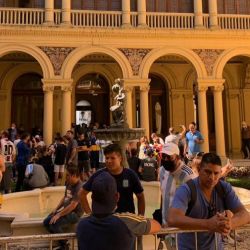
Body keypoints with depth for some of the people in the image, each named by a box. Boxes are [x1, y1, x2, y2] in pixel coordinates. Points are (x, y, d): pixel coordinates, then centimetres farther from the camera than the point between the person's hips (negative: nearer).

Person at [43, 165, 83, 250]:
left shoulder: (79, 187, -22)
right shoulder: (69, 184, 6)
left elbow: (73, 205, -27)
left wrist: (59, 215, -22)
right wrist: (56, 209, 8)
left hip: (74, 213, -9)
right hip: (65, 210, 9)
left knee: (54, 224, -25)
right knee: (46, 222, -2)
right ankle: (61, 242, 13)